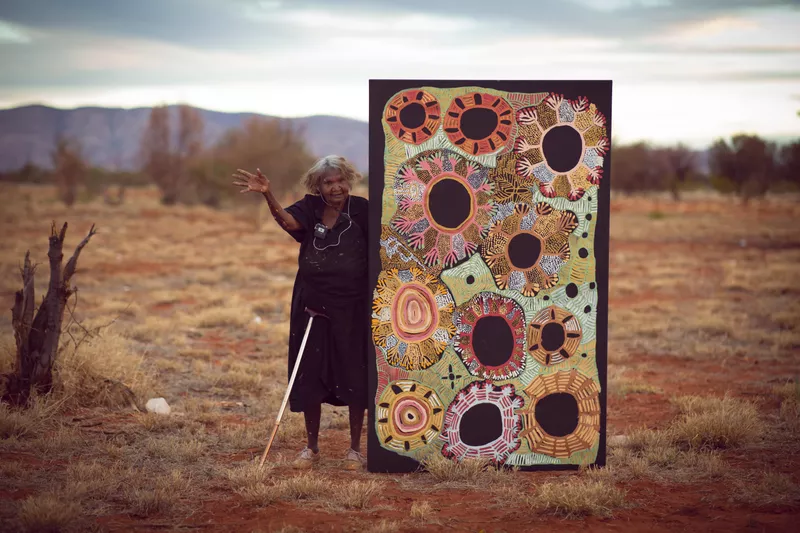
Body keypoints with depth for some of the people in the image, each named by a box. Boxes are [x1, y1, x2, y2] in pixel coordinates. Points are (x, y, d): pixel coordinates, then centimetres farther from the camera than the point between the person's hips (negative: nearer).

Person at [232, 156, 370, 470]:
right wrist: (268, 196, -38)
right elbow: (288, 221, -22)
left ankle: (355, 448, 18)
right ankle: (312, 447, 23)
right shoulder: (310, 209, -1)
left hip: (351, 308, -2)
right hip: (312, 306, 2)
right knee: (310, 376, 8)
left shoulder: (360, 210, -4)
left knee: (353, 377, 4)